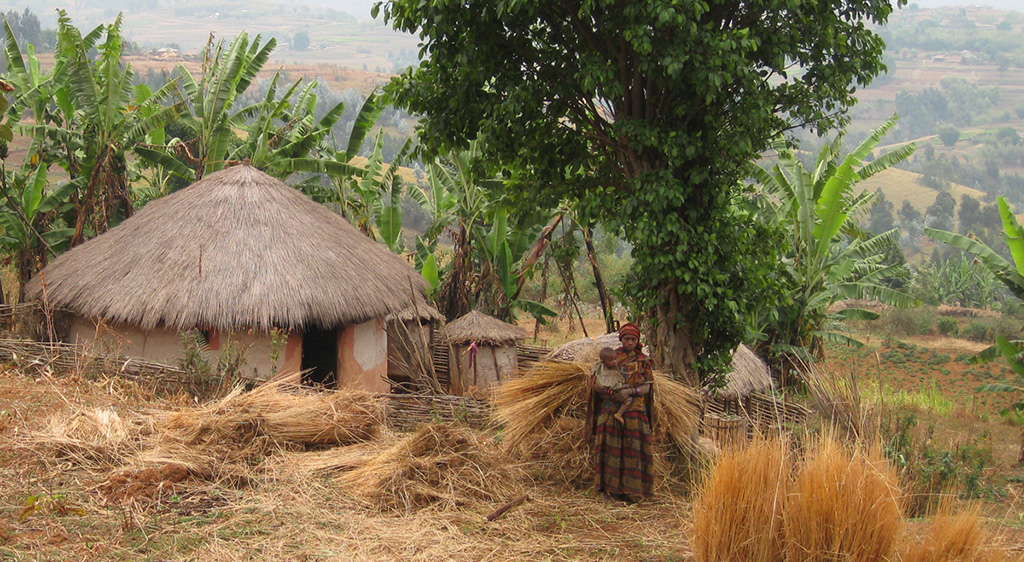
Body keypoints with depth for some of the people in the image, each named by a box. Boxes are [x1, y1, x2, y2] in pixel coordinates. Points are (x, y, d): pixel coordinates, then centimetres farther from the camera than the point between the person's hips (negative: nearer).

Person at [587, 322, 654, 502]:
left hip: (635, 412, 0)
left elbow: (646, 387, 1)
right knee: (611, 447, -5)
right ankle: (612, 487, 1)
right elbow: (595, 383, 3)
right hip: (611, 411, 0)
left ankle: (631, 490, 0)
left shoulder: (643, 361, 9)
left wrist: (630, 391, -18)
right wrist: (608, 390, -17)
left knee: (633, 448, -6)